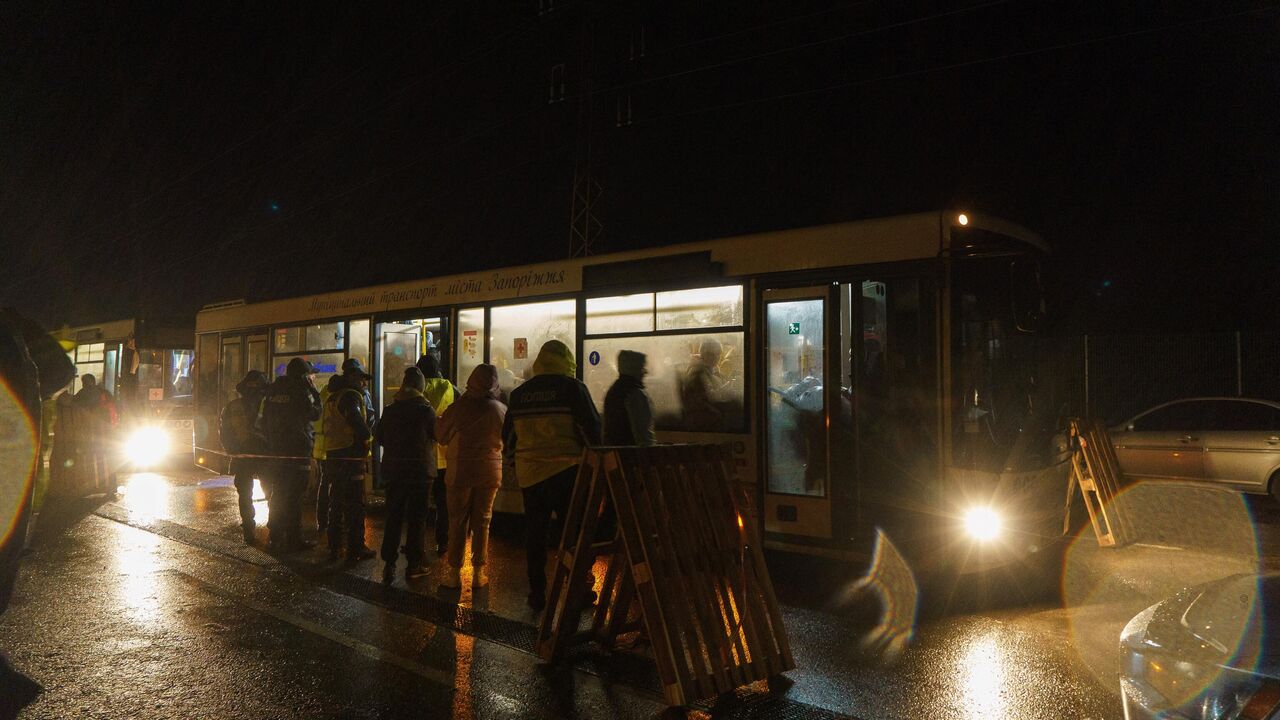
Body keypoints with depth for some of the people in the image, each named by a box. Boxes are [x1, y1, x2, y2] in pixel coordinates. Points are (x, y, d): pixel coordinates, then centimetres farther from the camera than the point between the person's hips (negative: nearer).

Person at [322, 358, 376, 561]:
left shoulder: (332, 397, 17)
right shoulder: (352, 395, -12)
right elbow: (356, 419, -27)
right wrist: (367, 435, -10)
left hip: (332, 455, 9)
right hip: (351, 455, -9)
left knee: (336, 501, 16)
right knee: (355, 504, -2)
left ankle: (334, 547, 21)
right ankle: (356, 548, 1)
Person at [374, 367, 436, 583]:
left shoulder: (390, 410, 1)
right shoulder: (425, 410, -11)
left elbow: (378, 436, 8)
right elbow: (438, 435, -4)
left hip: (394, 470, 4)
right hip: (419, 470, -3)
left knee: (393, 517, 10)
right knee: (416, 518, 4)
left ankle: (389, 564, 9)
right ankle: (413, 565, 6)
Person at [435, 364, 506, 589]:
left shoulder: (458, 408, -12)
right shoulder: (501, 410, -7)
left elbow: (441, 435, 1)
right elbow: (507, 439, 7)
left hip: (461, 471, -1)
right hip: (490, 471, 2)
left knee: (457, 522, 7)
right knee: (482, 522, 10)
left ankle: (454, 573, 10)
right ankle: (478, 573, 13)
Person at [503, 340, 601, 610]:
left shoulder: (519, 393, 8)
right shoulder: (572, 387, -6)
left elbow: (508, 435, 15)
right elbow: (591, 427, -8)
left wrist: (516, 458, 29)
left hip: (529, 473, 4)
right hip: (566, 472, -4)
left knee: (535, 533, 12)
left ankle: (537, 593, 17)